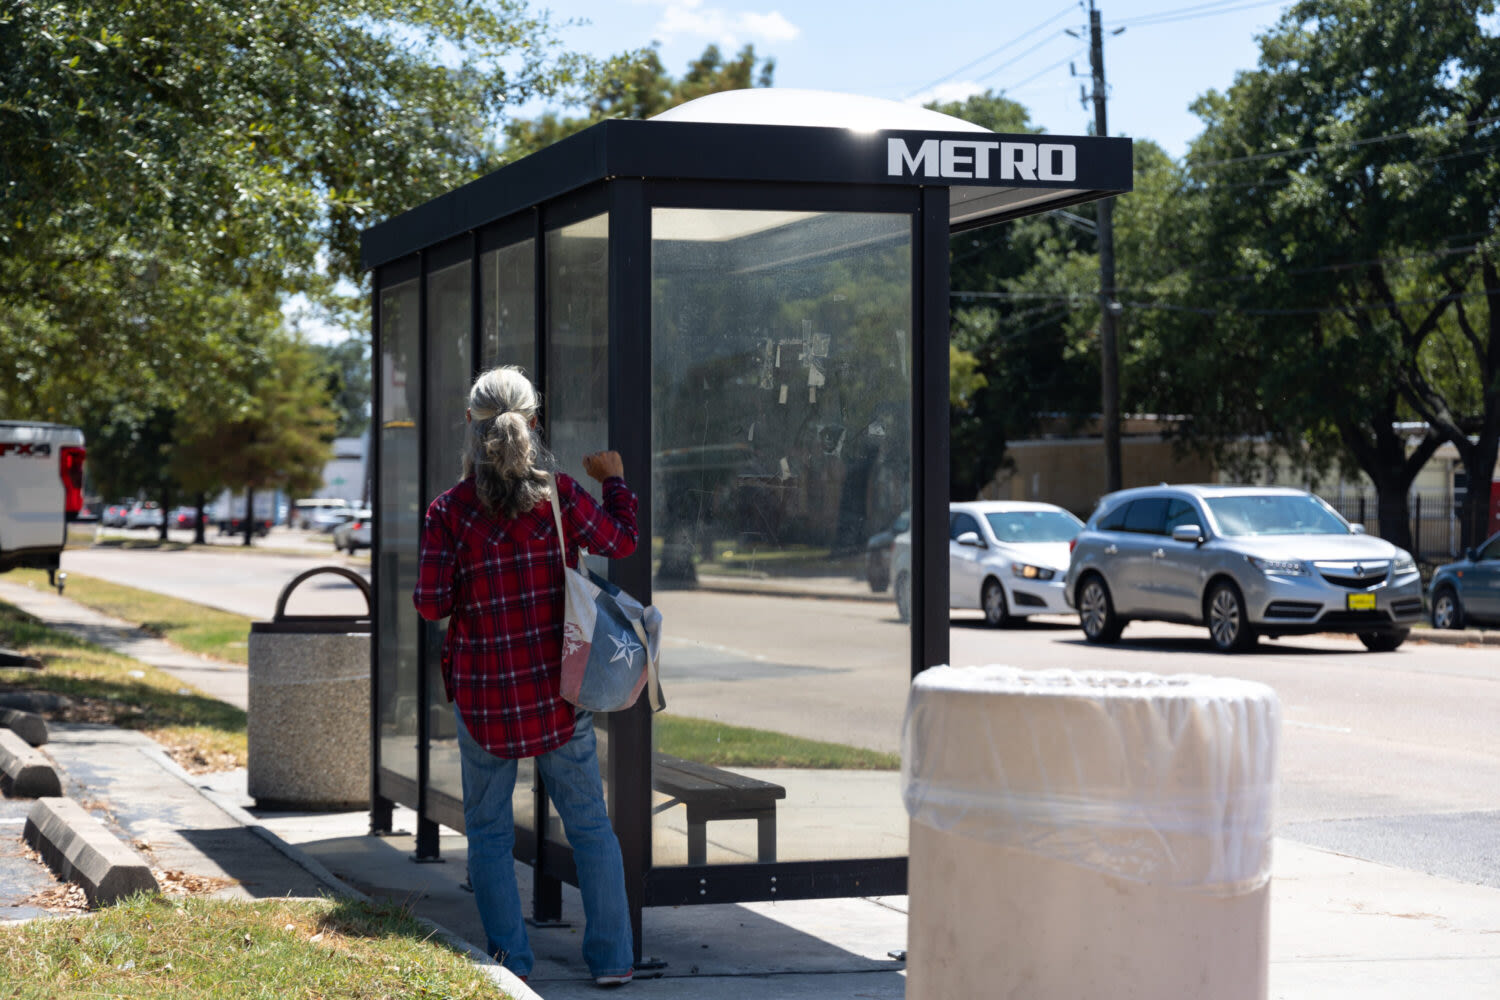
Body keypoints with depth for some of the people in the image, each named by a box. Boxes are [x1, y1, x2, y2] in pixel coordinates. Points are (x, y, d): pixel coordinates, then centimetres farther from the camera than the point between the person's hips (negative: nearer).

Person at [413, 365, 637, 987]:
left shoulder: (449, 511, -7)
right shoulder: (557, 494, -6)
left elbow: (431, 604, -9)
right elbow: (620, 541, 5)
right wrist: (614, 479, 21)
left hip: (483, 691, -1)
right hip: (556, 685, 1)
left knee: (489, 830, 11)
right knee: (589, 823, 10)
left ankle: (510, 960, 9)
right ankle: (611, 956, 11)